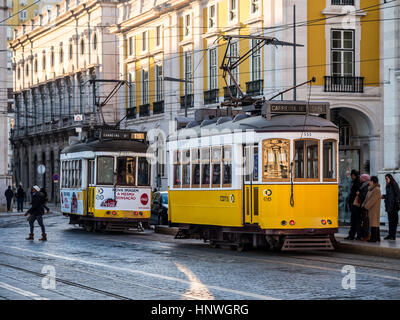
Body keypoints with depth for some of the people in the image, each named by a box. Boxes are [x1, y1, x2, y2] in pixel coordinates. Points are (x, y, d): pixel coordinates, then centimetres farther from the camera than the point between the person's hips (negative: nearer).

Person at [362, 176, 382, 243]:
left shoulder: (377, 190, -14)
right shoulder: (371, 189, 16)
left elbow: (373, 200, -19)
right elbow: (367, 198, 18)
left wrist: (366, 207, -17)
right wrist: (363, 205, 6)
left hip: (374, 209, -10)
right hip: (371, 209, 10)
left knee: (374, 222, -10)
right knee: (375, 222, 11)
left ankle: (374, 238, -11)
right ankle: (377, 237, 14)